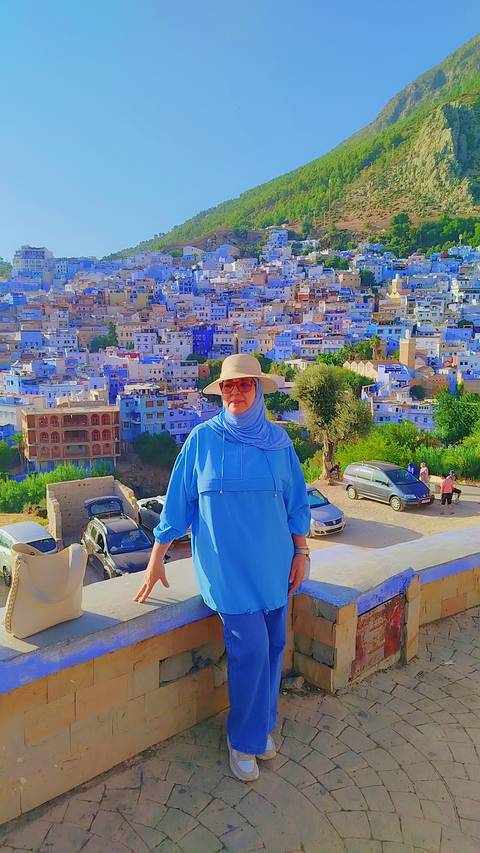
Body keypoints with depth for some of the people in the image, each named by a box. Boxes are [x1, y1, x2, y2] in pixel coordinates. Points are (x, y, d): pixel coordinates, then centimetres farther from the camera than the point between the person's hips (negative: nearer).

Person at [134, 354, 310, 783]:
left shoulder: (279, 441, 2)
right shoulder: (203, 438, -5)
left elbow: (296, 502, 9)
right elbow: (178, 501, -2)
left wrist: (301, 553, 8)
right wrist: (156, 559, -1)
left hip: (273, 562, 4)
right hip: (227, 565, -3)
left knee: (272, 645, 10)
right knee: (250, 649, -7)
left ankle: (262, 727, 33)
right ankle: (244, 740, 17)